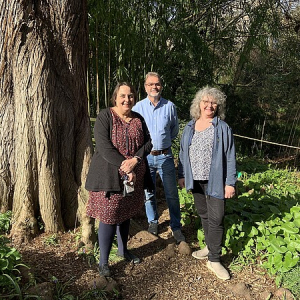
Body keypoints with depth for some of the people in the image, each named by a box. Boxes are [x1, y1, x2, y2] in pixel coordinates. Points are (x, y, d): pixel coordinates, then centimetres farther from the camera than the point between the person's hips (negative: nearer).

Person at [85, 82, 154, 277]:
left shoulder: (138, 119, 8)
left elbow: (148, 143, 3)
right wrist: (124, 167, -20)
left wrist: (134, 160, -15)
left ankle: (123, 249, 38)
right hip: (110, 176, -5)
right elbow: (104, 147, -17)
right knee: (109, 217, -1)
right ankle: (103, 262, 13)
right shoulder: (105, 116, -8)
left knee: (126, 214, 18)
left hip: (134, 176, 5)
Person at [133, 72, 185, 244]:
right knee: (148, 193, 12)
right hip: (145, 156, 0)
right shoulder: (138, 107, -2)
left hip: (165, 156, 0)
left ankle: (176, 227, 18)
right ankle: (153, 221, 32)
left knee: (172, 194, 4)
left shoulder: (170, 106, 0)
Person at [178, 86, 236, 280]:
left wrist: (230, 183, -9)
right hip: (196, 180, 5)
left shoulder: (223, 128, -5)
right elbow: (183, 153, 13)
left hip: (215, 181, -4)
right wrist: (182, 175, 9)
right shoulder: (190, 127, 8)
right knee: (204, 215, 16)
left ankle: (214, 259, 8)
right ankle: (211, 246, 34)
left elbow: (230, 157, -6)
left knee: (216, 219, -2)